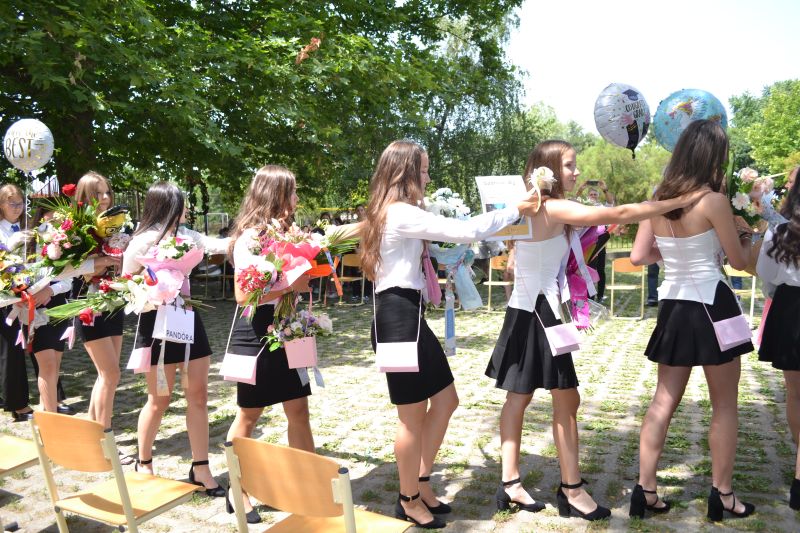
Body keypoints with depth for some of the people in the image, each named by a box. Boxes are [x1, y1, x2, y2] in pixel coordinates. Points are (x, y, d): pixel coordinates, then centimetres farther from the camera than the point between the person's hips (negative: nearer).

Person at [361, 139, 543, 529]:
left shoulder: (391, 214, 17)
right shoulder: (402, 213, -16)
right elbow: (464, 231, -19)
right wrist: (515, 211, -8)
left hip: (408, 315, 11)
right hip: (399, 318, -11)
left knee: (446, 400, 15)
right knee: (413, 415, 3)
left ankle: (420, 482, 28)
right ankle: (409, 500, 22)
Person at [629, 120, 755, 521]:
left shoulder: (656, 199, 3)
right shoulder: (713, 200, -13)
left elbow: (638, 256, 4)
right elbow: (739, 261, -3)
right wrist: (745, 233, 17)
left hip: (673, 306, 5)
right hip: (711, 306, -5)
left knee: (664, 401, 12)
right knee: (724, 405, 11)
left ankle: (645, 490, 16)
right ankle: (722, 495, 22)